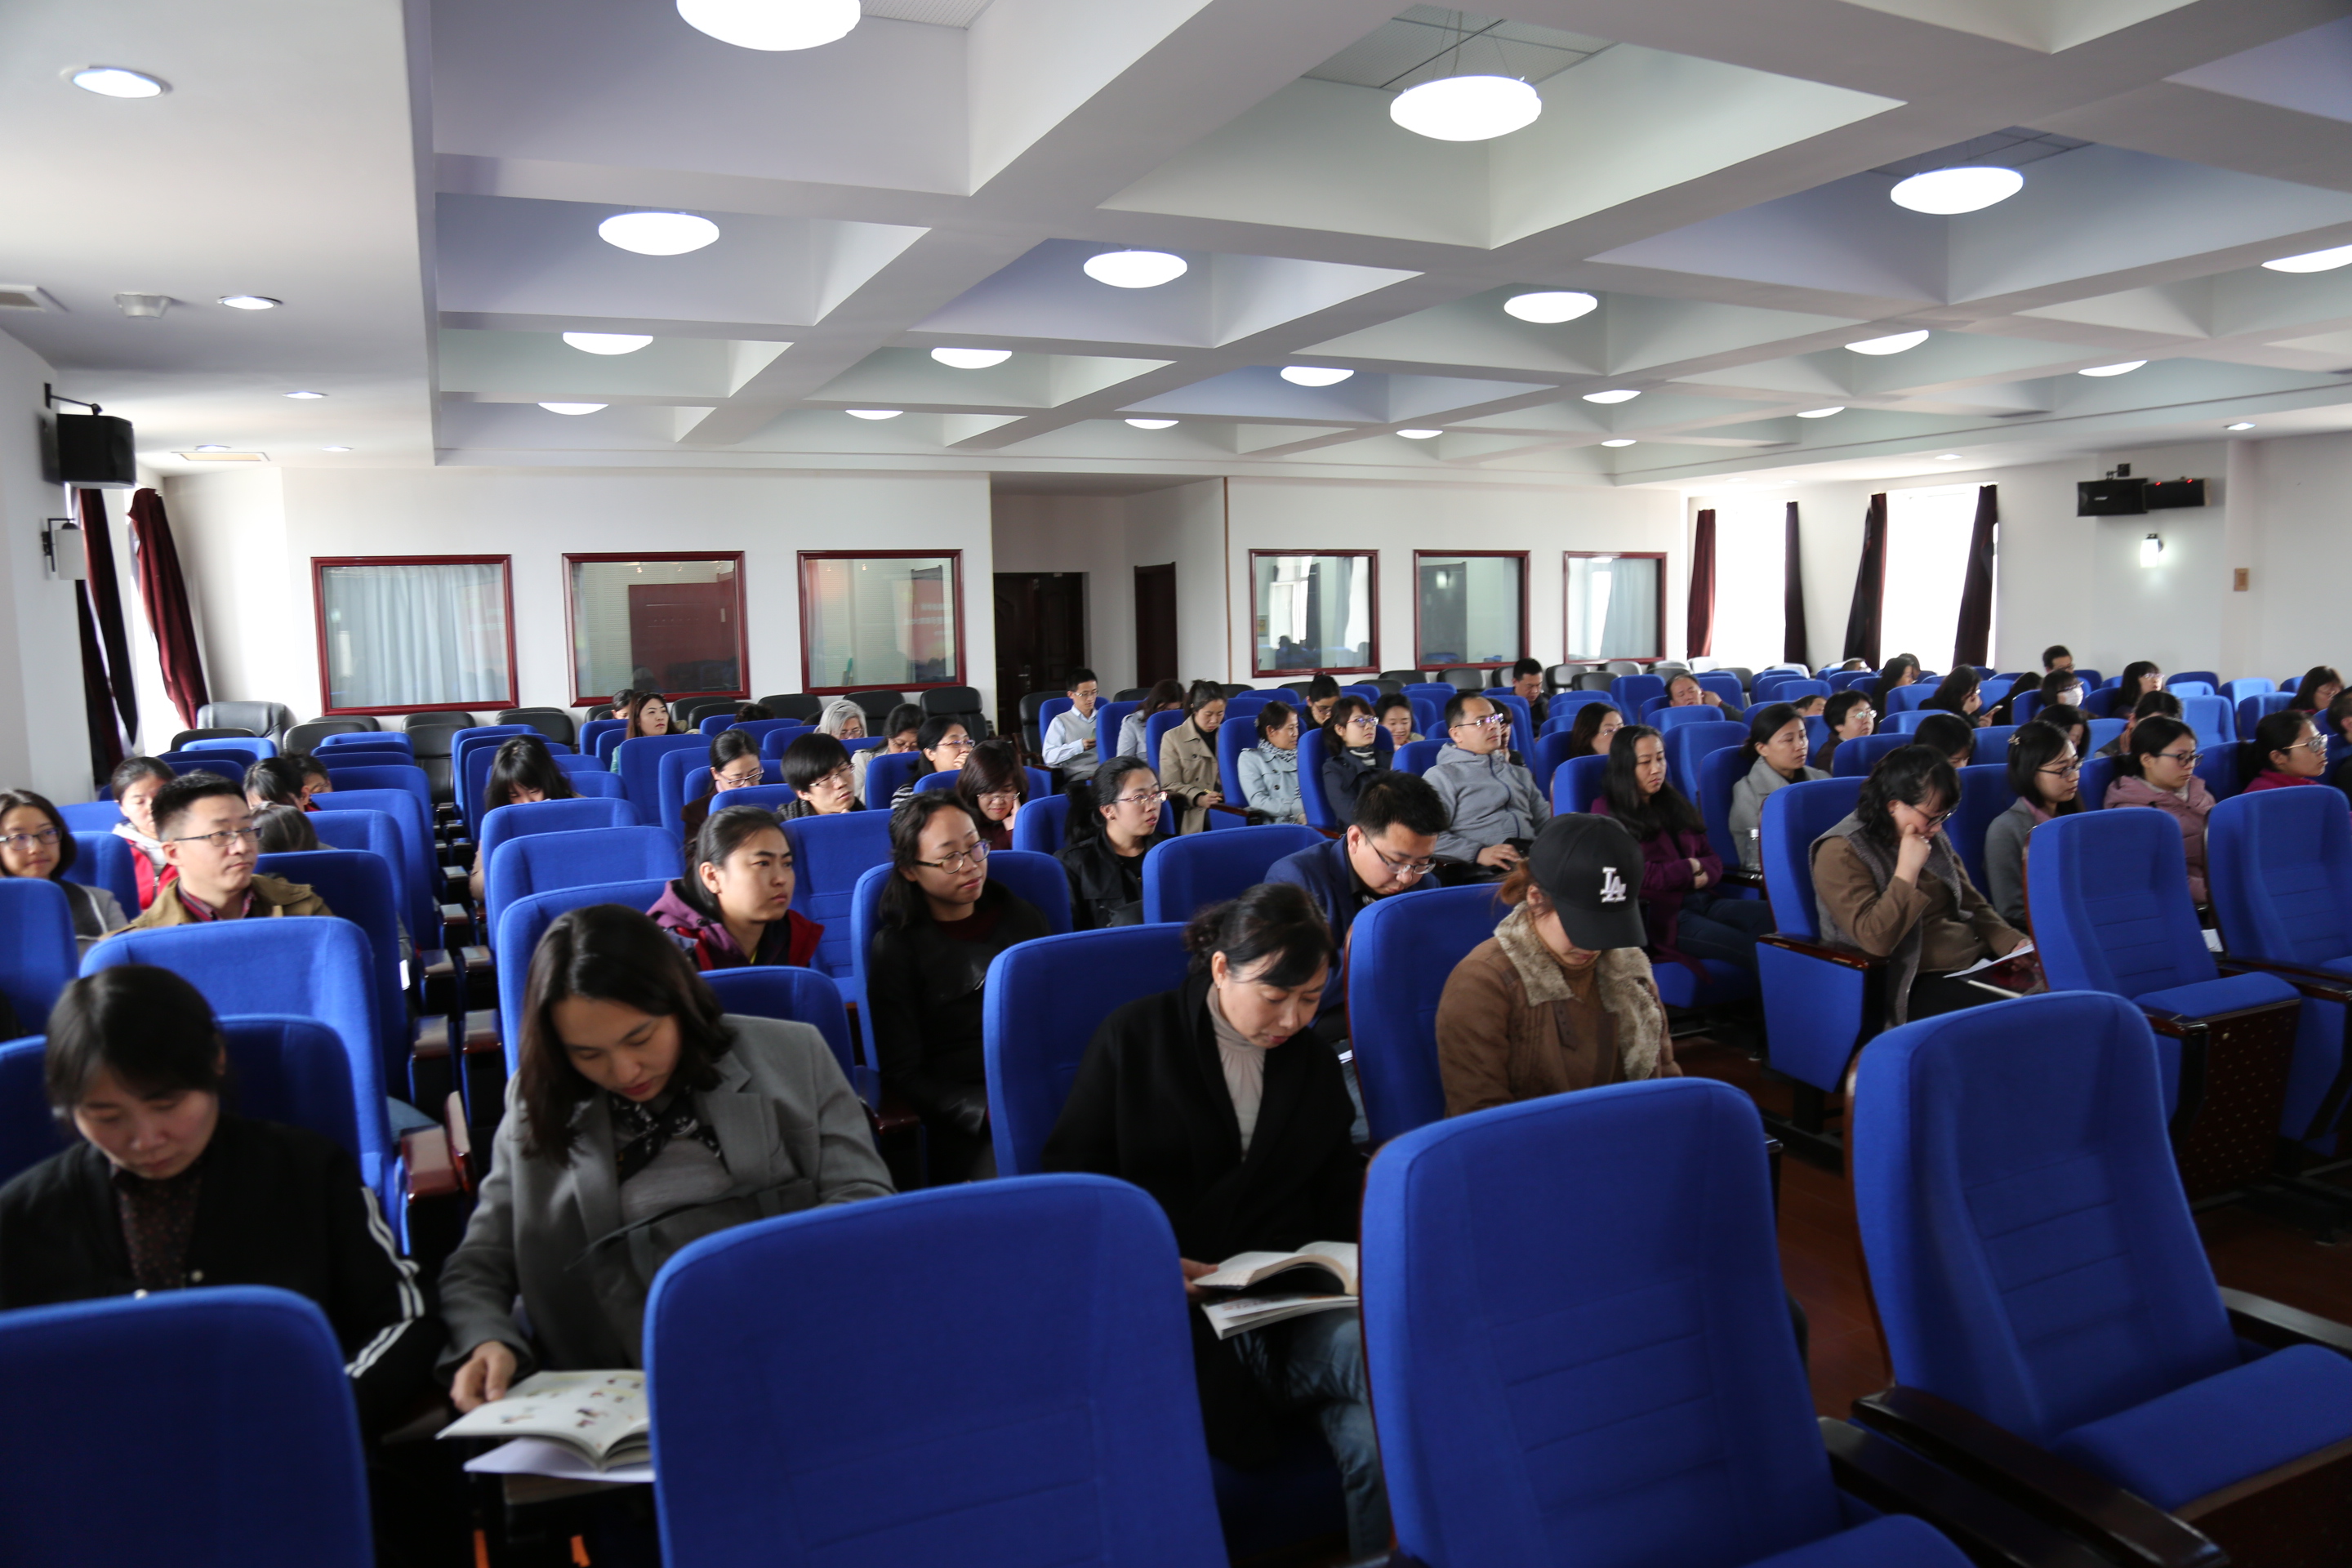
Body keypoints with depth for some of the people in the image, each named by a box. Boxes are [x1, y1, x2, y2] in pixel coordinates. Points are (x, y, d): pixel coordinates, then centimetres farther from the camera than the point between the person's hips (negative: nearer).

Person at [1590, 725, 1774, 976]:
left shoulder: (1673, 803, 23)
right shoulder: (1607, 814, 1)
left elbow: (1713, 860, 18)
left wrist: (1702, 874, -6)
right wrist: (1690, 868, 1)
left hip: (1702, 900, 7)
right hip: (1657, 912, -7)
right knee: (1755, 950, -30)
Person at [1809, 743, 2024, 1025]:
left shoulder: (1934, 839, 11)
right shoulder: (1841, 854, -13)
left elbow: (1974, 905, 19)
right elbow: (1876, 940, -23)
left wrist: (2015, 943, 0)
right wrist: (1908, 869, -21)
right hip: (1915, 981, -8)